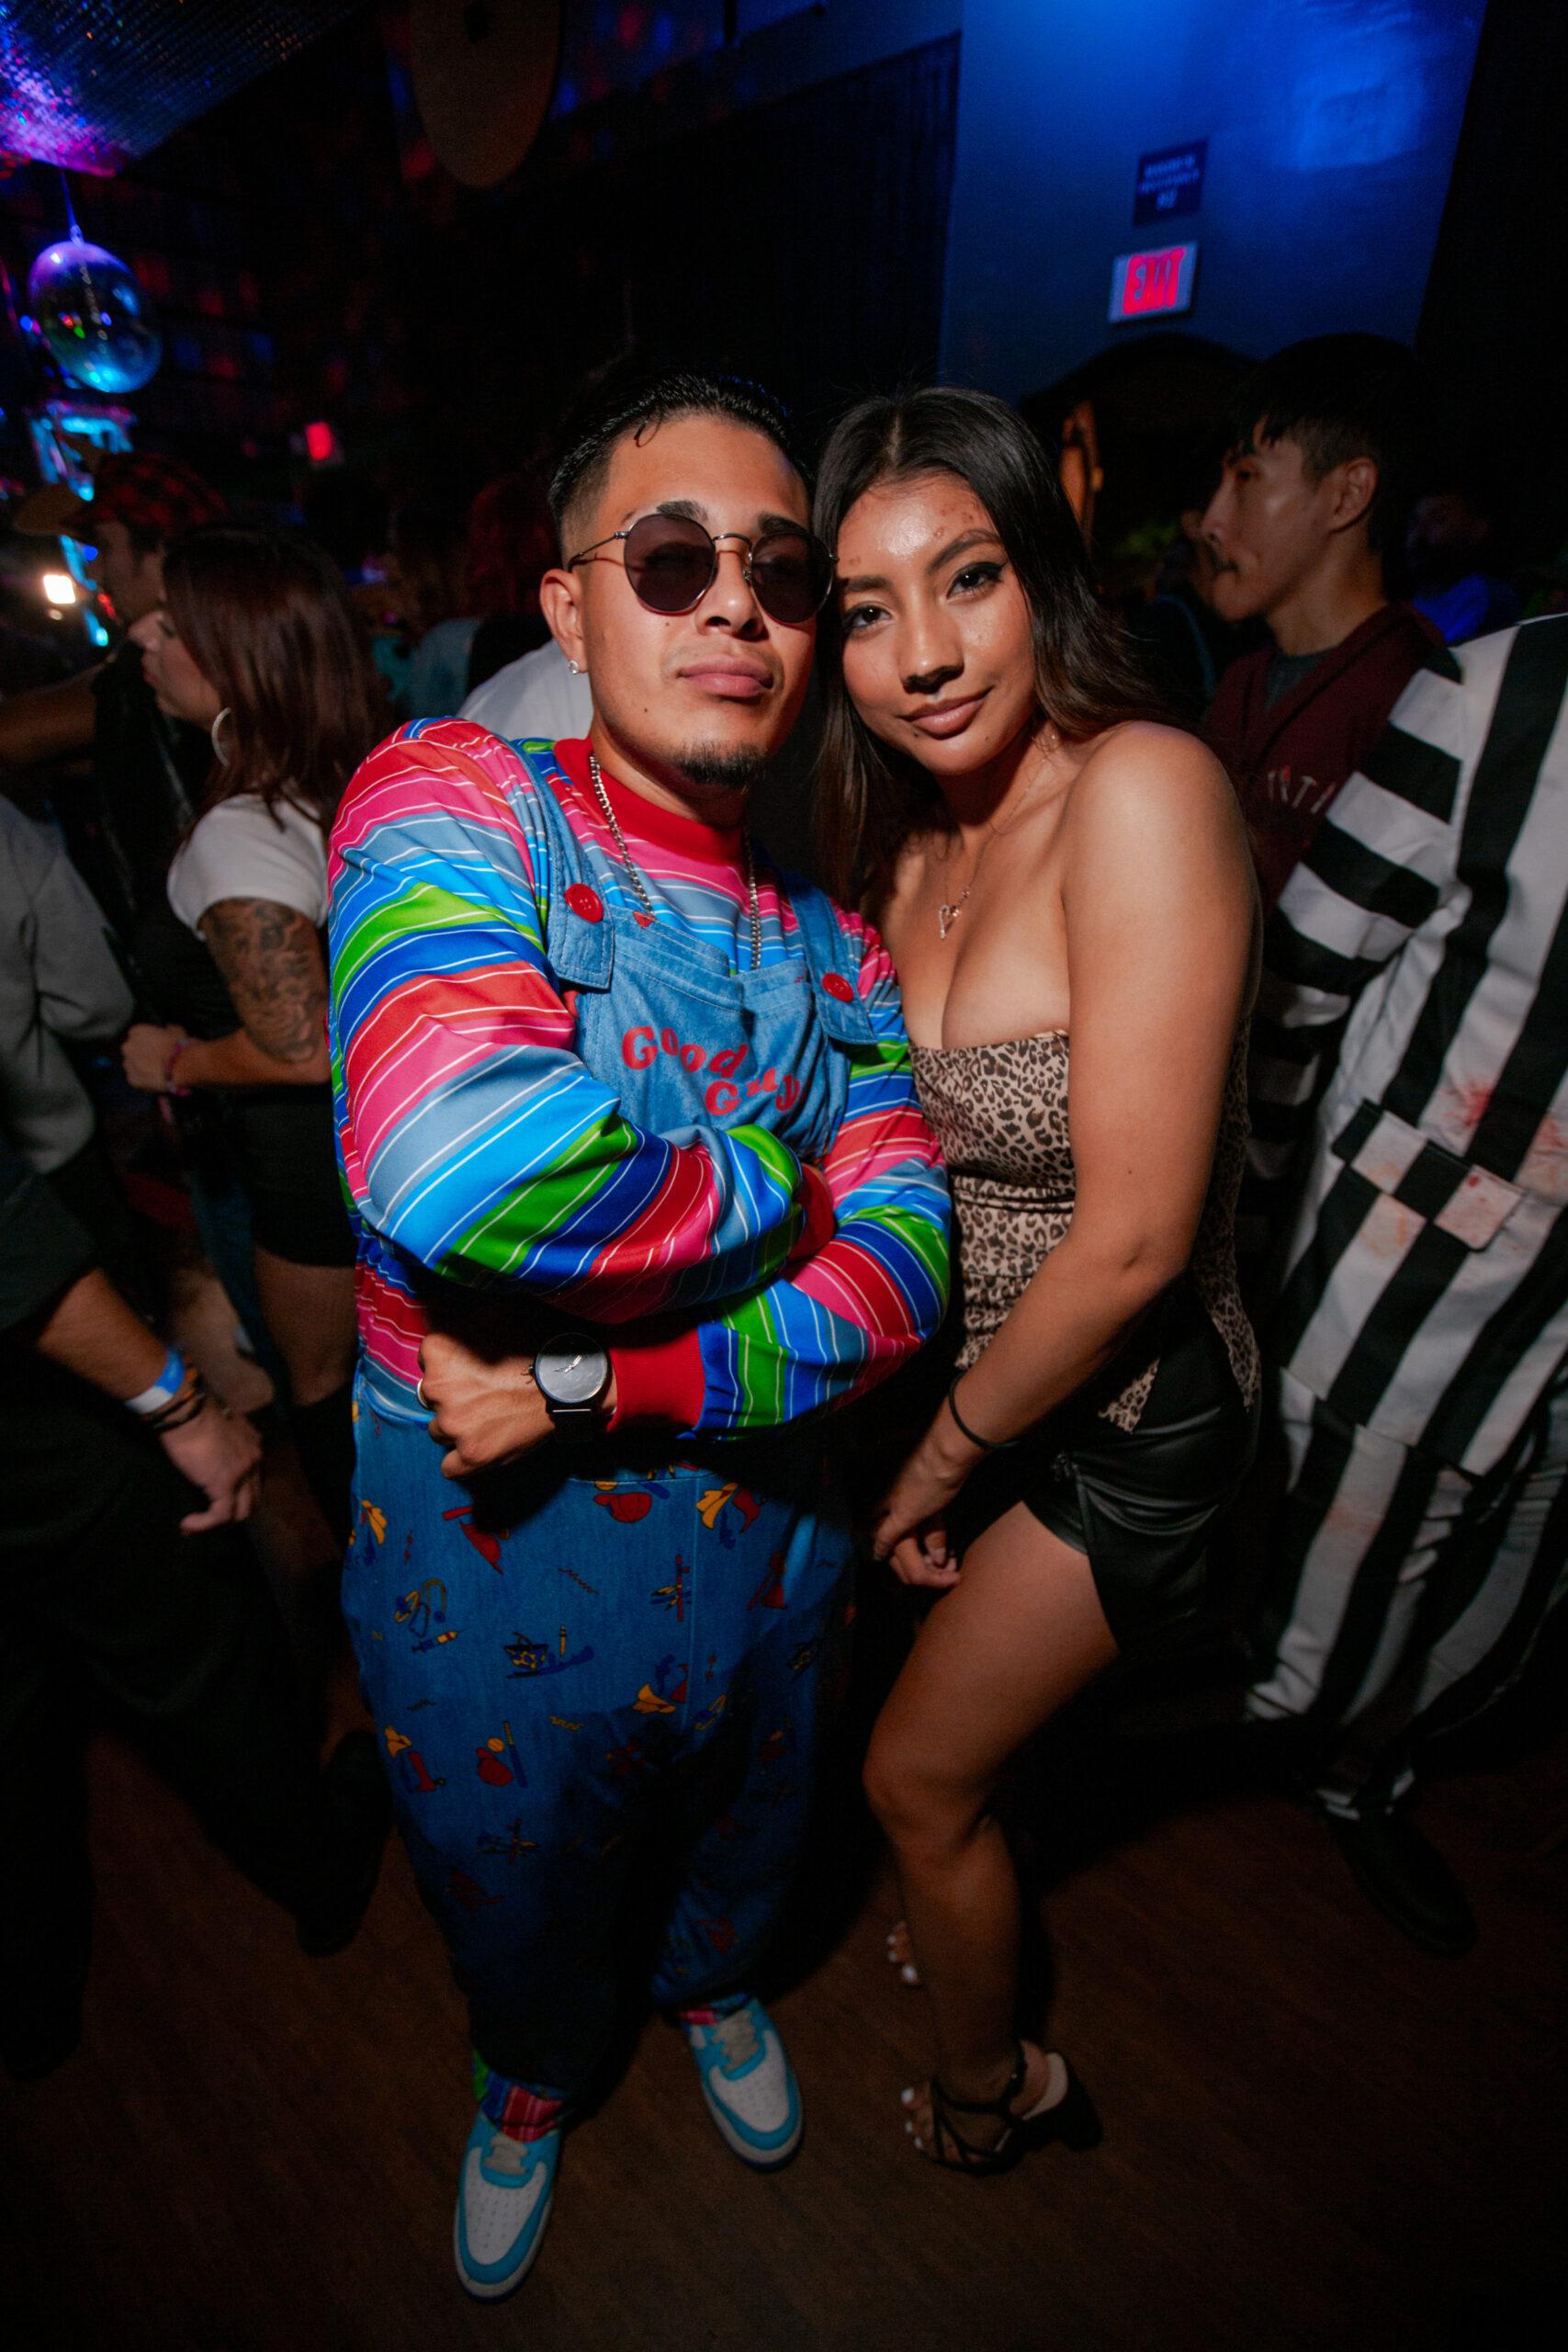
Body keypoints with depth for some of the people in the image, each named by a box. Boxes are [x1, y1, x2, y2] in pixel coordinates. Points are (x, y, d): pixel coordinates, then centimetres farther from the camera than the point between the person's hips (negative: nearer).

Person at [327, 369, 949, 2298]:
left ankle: (711, 1987, 70)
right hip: (484, 1545, -2)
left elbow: (899, 1281, -15)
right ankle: (528, 2079, 65)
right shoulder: (453, 798, -16)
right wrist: (783, 1191, -21)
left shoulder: (837, 945, -5)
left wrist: (587, 1381, -25)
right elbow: (458, 1160, -35)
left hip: (763, 1520, 3)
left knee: (747, 1833, 32)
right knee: (511, 1900, 28)